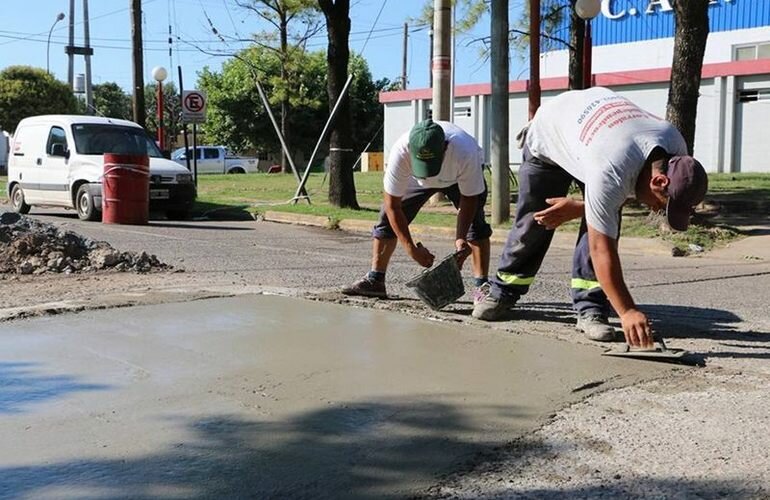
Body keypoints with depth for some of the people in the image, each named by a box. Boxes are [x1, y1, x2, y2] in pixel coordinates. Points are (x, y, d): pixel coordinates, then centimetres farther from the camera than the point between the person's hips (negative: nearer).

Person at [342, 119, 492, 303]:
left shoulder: (466, 152, -44)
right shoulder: (400, 152, -41)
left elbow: (468, 199, -28)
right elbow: (392, 205, -33)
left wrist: (461, 238, -40)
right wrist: (411, 248, -36)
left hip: (461, 178, -1)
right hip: (415, 177, 2)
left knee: (475, 220, -21)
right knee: (387, 217, -7)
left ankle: (482, 286, -13)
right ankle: (375, 280, 5)